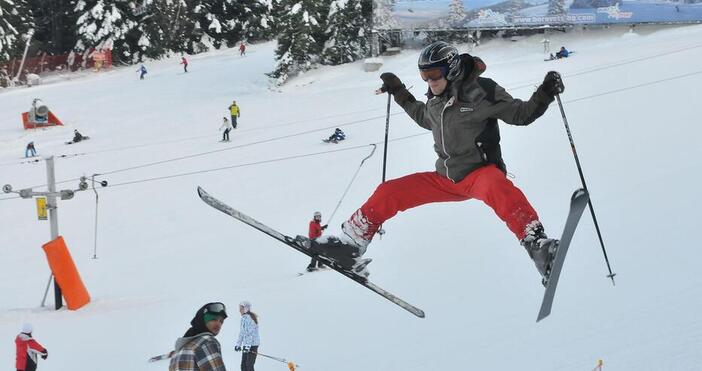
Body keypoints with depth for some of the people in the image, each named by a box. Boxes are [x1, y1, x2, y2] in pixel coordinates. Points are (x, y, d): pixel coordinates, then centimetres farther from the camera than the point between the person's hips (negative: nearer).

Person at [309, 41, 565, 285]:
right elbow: (425, 118, 33)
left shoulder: (482, 91, -10)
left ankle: (537, 245, -58)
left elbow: (521, 114, -8)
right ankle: (352, 243, 17)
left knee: (496, 187, -43)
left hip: (481, 171, -7)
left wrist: (545, 94, -23)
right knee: (388, 193, 3)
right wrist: (400, 93, 31)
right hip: (446, 178, 7)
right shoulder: (435, 101, 9)